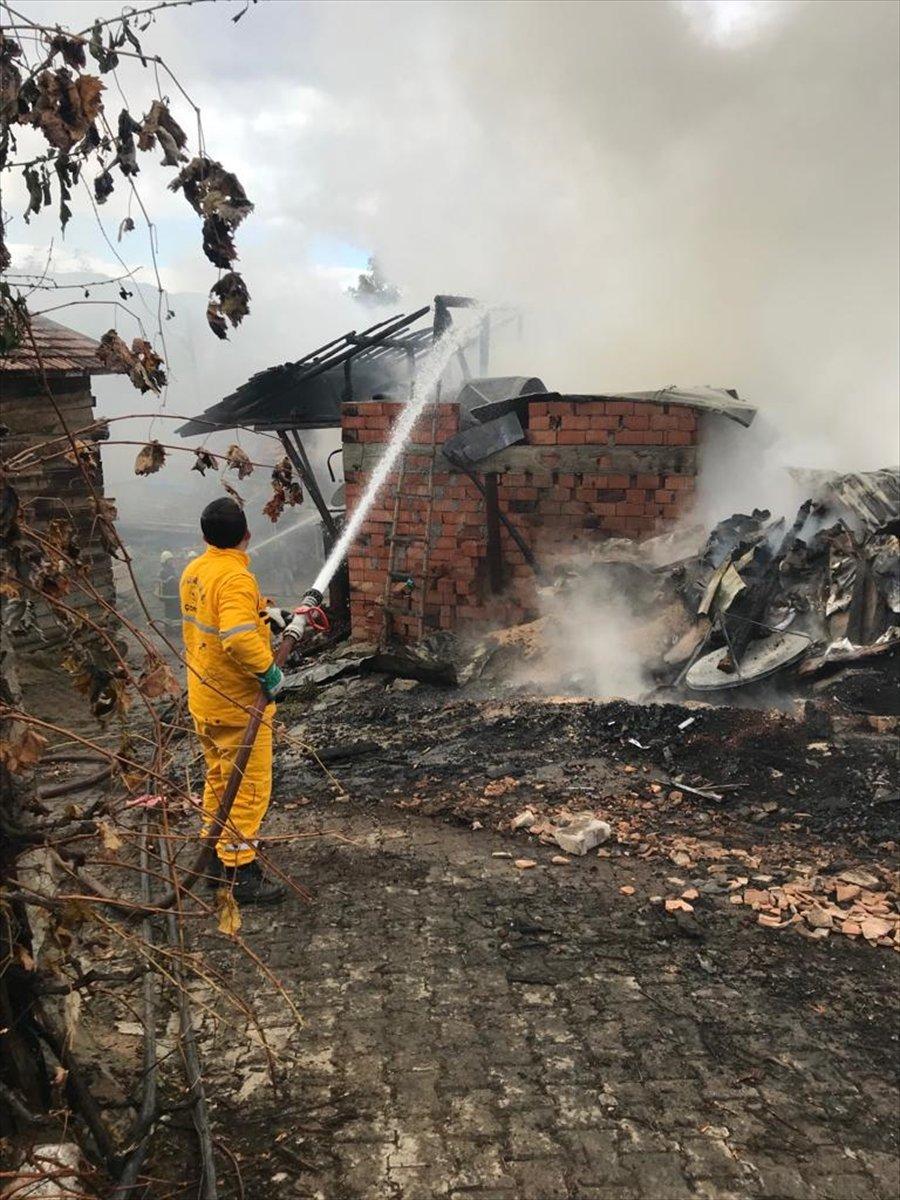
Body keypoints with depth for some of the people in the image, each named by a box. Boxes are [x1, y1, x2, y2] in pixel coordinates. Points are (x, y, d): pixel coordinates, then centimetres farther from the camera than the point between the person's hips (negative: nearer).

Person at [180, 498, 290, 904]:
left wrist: (262, 613, 11)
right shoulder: (236, 579, -25)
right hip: (237, 703, -9)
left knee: (218, 777, 23)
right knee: (248, 787, 2)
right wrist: (270, 671, -24)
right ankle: (239, 872, 8)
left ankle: (217, 850, 37)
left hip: (204, 698, 9)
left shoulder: (193, 571, 4)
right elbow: (238, 639, -38)